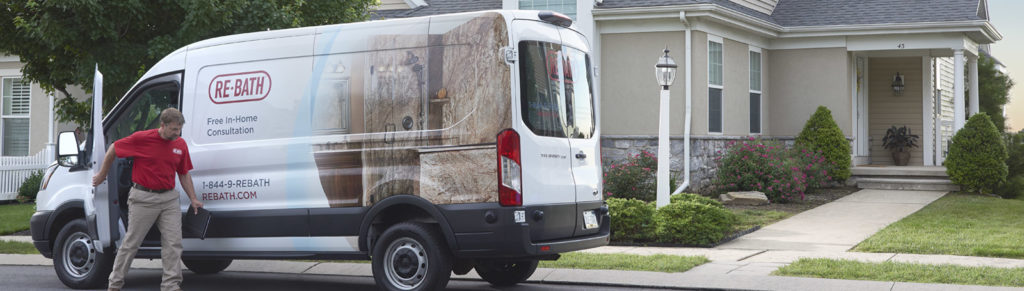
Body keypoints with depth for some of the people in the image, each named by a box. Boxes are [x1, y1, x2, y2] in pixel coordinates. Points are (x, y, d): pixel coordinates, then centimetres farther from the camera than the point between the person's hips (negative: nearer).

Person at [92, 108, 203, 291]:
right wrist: (102, 175, 10)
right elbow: (113, 149, 1)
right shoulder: (142, 139, -11)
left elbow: (184, 174, 14)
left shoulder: (180, 145, 3)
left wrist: (193, 199, 10)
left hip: (169, 198, 4)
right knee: (131, 242, 4)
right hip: (143, 198, -4)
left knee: (173, 243, -3)